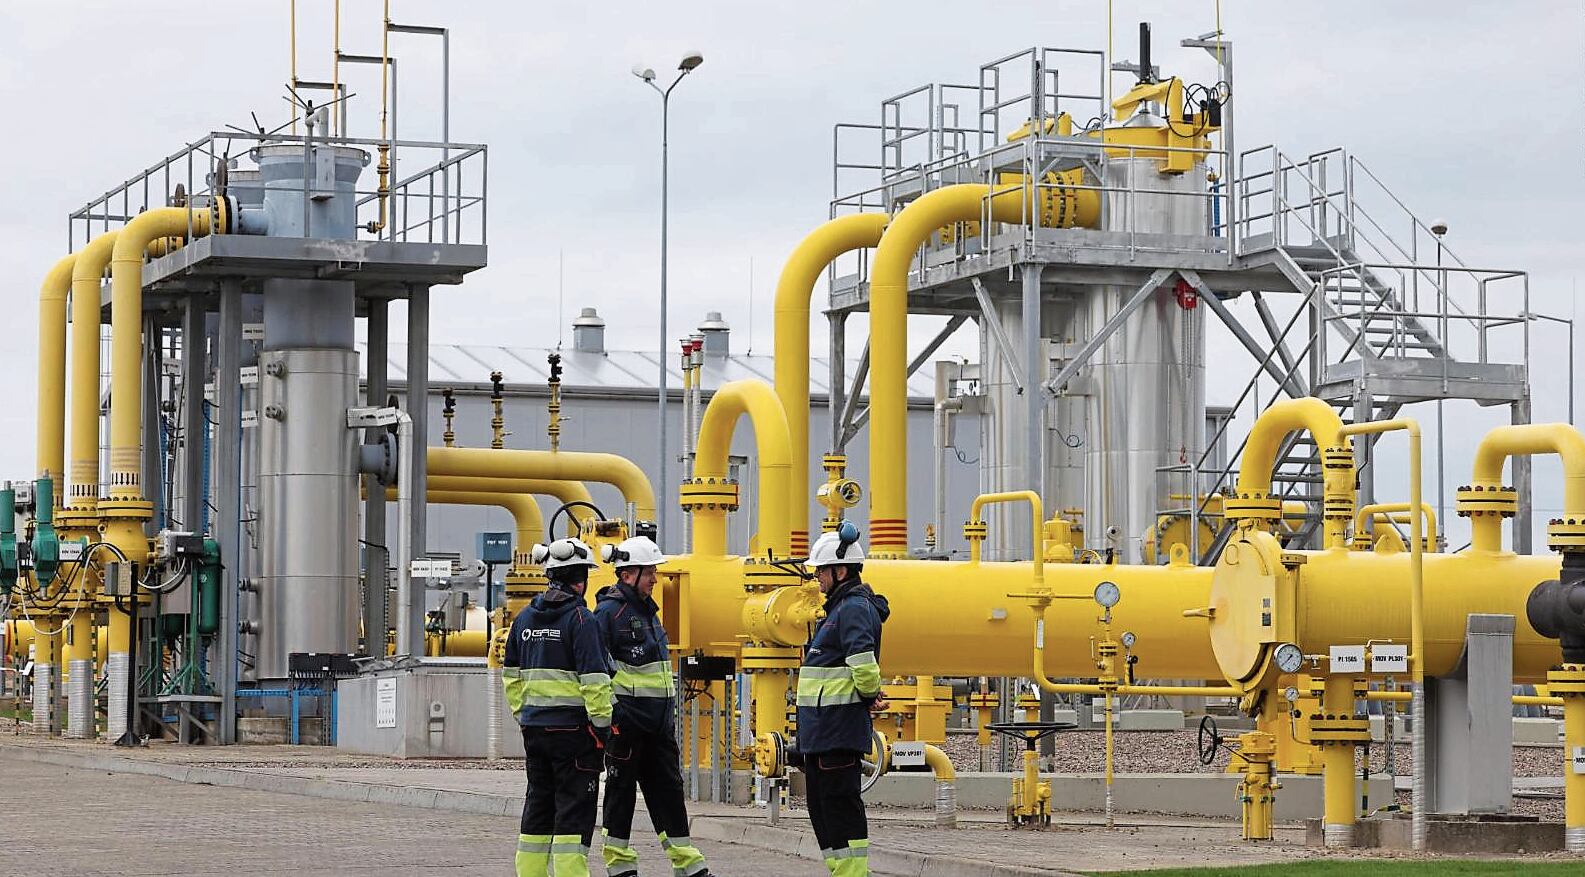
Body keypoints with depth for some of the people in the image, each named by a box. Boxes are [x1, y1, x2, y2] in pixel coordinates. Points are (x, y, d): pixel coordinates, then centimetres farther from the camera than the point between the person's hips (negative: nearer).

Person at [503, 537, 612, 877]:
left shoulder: (525, 618, 11)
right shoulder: (580, 619, -11)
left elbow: (511, 675, 17)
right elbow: (593, 678, -16)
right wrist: (603, 725, -13)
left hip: (534, 727, 7)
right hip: (573, 727, -7)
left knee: (538, 804, 15)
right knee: (575, 809, -3)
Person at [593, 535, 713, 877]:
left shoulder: (648, 609, 16)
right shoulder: (609, 611, -11)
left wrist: (671, 710, 25)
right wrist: (609, 714, -18)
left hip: (657, 720, 8)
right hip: (626, 719, -8)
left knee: (669, 788, 8)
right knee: (621, 790, 1)